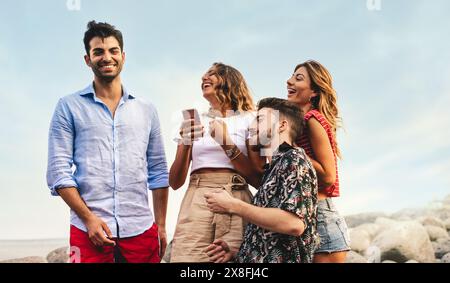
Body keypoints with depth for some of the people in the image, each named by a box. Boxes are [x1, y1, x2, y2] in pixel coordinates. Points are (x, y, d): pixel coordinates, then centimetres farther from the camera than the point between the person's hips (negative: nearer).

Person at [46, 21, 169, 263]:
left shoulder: (146, 110, 13)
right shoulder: (69, 106, 4)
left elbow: (158, 172, 13)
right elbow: (58, 171, -2)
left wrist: (161, 225, 7)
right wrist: (89, 218, -11)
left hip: (141, 231, 3)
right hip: (89, 231, -2)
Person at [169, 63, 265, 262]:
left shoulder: (249, 119, 8)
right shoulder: (194, 122, 16)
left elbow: (258, 178, 0)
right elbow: (175, 182, 9)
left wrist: (227, 144, -10)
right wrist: (186, 144, -7)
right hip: (196, 202, 2)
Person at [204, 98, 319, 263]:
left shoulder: (293, 158, -3)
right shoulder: (273, 168, 20)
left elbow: (294, 224, -19)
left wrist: (232, 206, -12)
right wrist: (237, 253, 6)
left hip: (280, 259, -7)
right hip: (257, 259, 7)